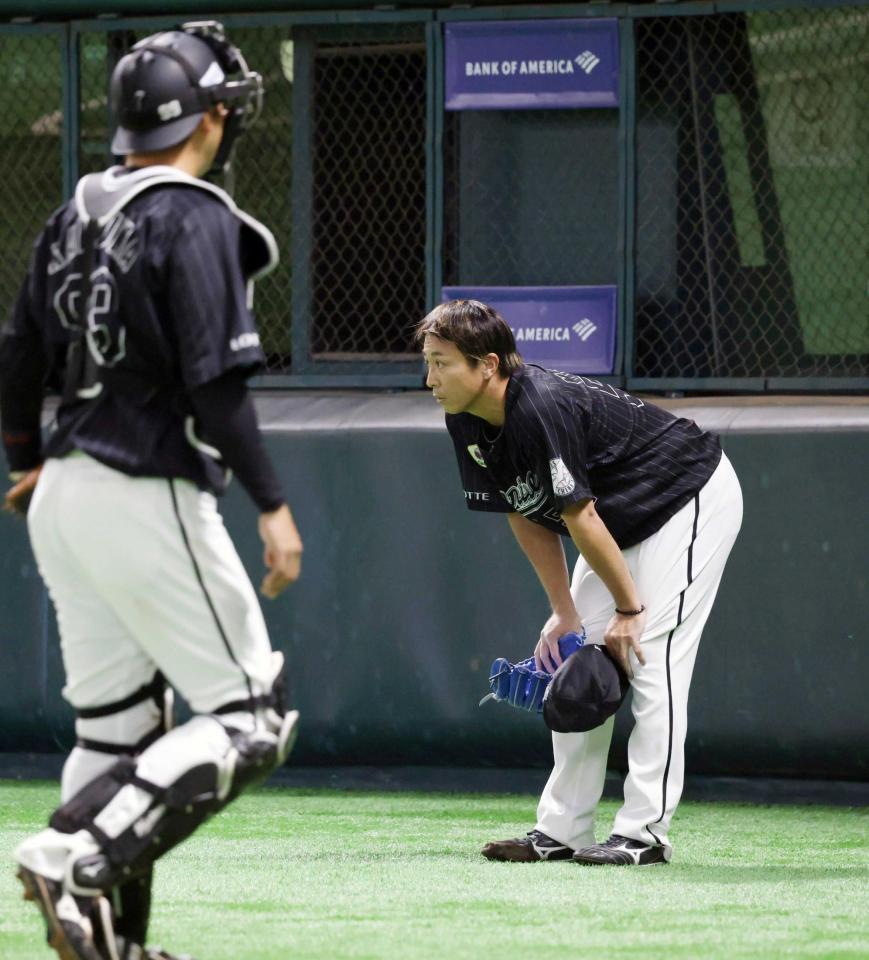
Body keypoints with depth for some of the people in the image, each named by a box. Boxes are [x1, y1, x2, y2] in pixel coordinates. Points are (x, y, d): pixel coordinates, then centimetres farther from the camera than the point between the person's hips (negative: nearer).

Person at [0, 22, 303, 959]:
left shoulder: (77, 213, 10)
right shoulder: (194, 218, -13)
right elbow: (217, 381, -20)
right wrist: (272, 506, -16)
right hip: (148, 500, -8)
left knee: (115, 730, 13)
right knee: (249, 721, -3)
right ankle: (77, 855, -17)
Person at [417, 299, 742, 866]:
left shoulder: (542, 408, -34)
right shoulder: (467, 425, -7)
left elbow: (579, 517, -28)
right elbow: (527, 516, 2)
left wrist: (628, 608, -21)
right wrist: (564, 611, -2)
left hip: (693, 499, -10)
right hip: (624, 522, 10)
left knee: (650, 661, -16)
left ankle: (645, 833, -15)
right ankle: (562, 830, 7)